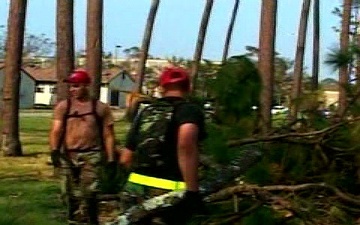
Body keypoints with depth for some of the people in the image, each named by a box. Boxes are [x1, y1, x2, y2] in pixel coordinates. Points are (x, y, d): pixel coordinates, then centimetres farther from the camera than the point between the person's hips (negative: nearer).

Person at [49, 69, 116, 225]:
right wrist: (54, 150, -20)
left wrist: (110, 160, -2)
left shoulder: (101, 108, 4)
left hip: (92, 155, -2)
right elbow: (56, 130, -4)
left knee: (88, 193, -13)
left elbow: (108, 135, 4)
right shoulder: (63, 106, 5)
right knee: (72, 195, 10)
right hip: (69, 155, 2)